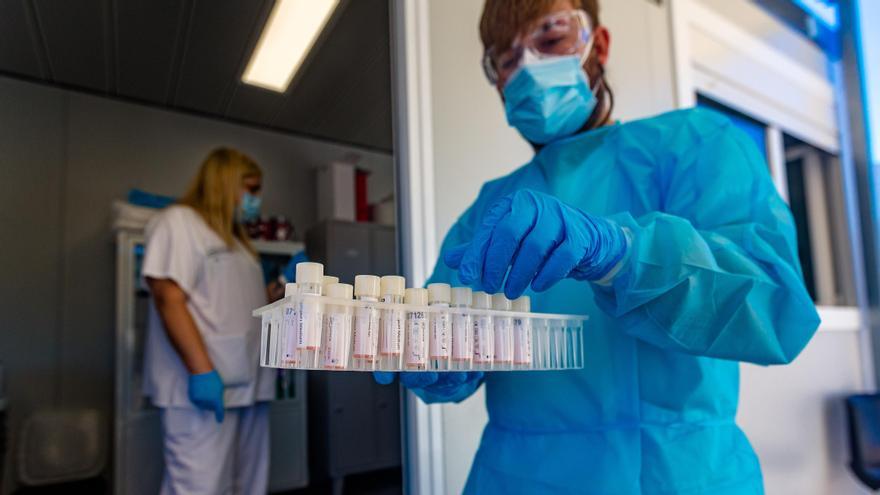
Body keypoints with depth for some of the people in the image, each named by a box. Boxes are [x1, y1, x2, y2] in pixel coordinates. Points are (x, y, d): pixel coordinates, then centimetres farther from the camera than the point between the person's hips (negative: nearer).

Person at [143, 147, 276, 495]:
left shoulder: (234, 238, 23)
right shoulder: (179, 222, -2)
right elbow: (169, 300, -14)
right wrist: (201, 370, -22)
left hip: (246, 387, 9)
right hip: (204, 386, -9)